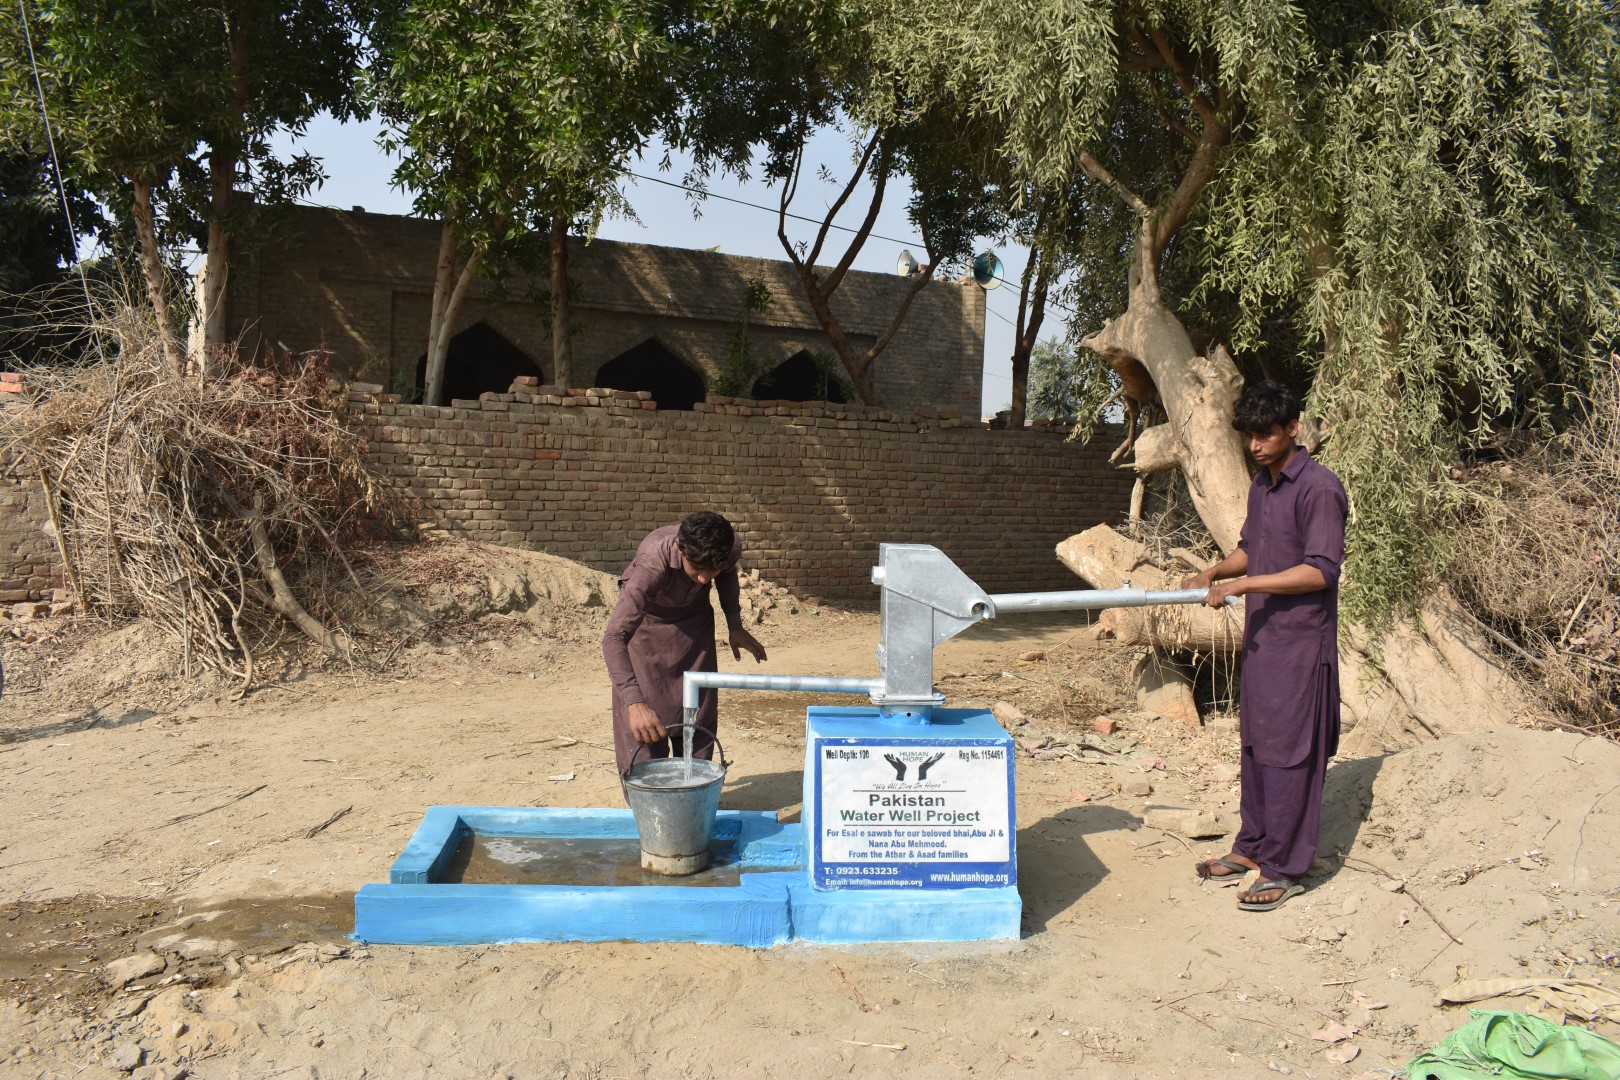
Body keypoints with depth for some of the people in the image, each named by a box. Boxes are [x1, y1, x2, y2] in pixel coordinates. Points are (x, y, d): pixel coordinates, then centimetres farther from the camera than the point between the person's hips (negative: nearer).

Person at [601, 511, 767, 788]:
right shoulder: (652, 564, -43)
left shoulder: (732, 548, -29)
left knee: (699, 713, 6)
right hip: (645, 622, -4)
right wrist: (634, 702, -58)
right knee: (644, 731, -7)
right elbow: (613, 638, -48)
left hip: (694, 619, 4)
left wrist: (735, 626, 3)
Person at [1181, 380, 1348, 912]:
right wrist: (1214, 572, 3)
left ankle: (1285, 869, 7)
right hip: (1261, 635, 9)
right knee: (1255, 745, 16)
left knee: (1288, 753, -3)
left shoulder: (1319, 489, -15)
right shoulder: (1261, 485, 13)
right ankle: (1253, 847, 28)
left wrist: (1243, 584, -24)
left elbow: (1321, 570, -21)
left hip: (1301, 642, -9)